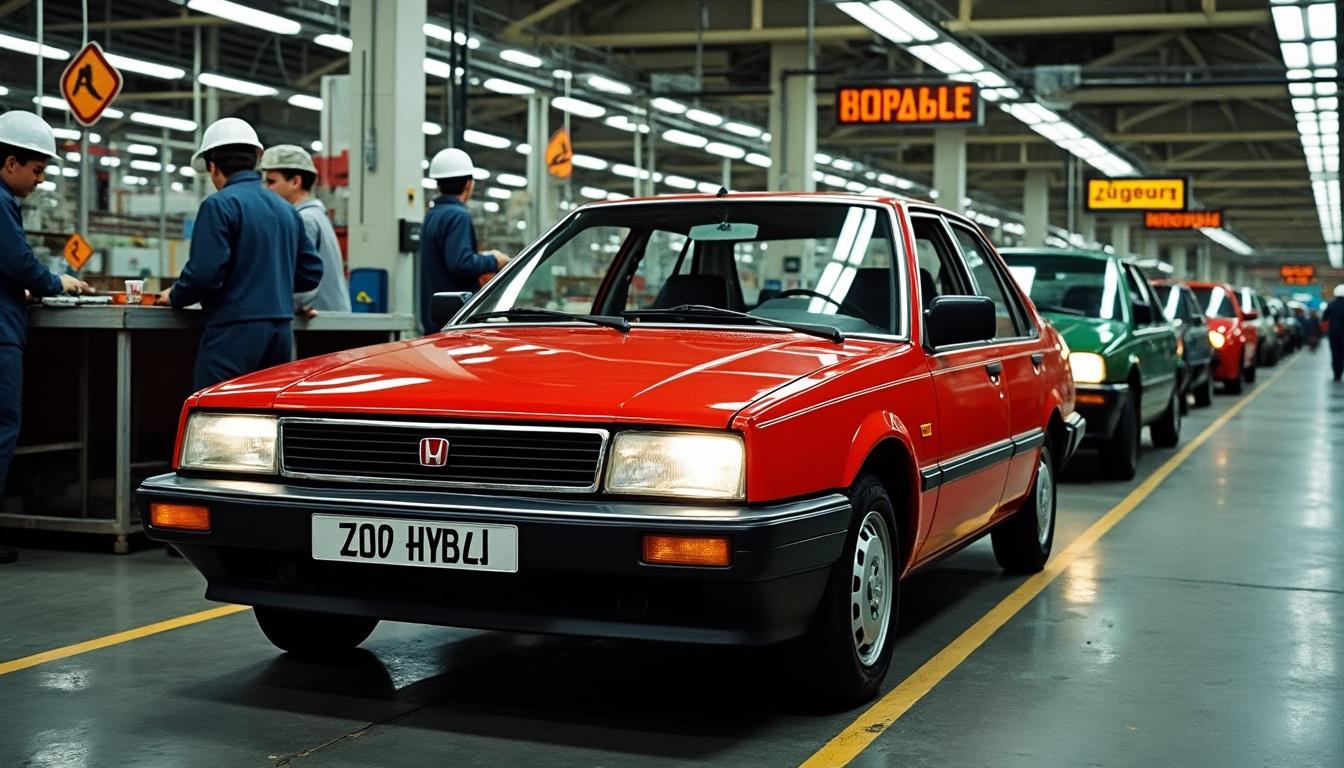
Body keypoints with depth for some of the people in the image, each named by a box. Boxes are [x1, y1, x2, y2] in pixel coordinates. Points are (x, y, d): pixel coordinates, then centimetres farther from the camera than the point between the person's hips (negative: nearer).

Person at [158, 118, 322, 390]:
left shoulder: (219, 205, -8)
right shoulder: (287, 209, 14)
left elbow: (205, 273, -15)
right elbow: (311, 273, 17)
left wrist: (174, 297, 2)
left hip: (235, 330, -7)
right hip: (281, 332, 7)